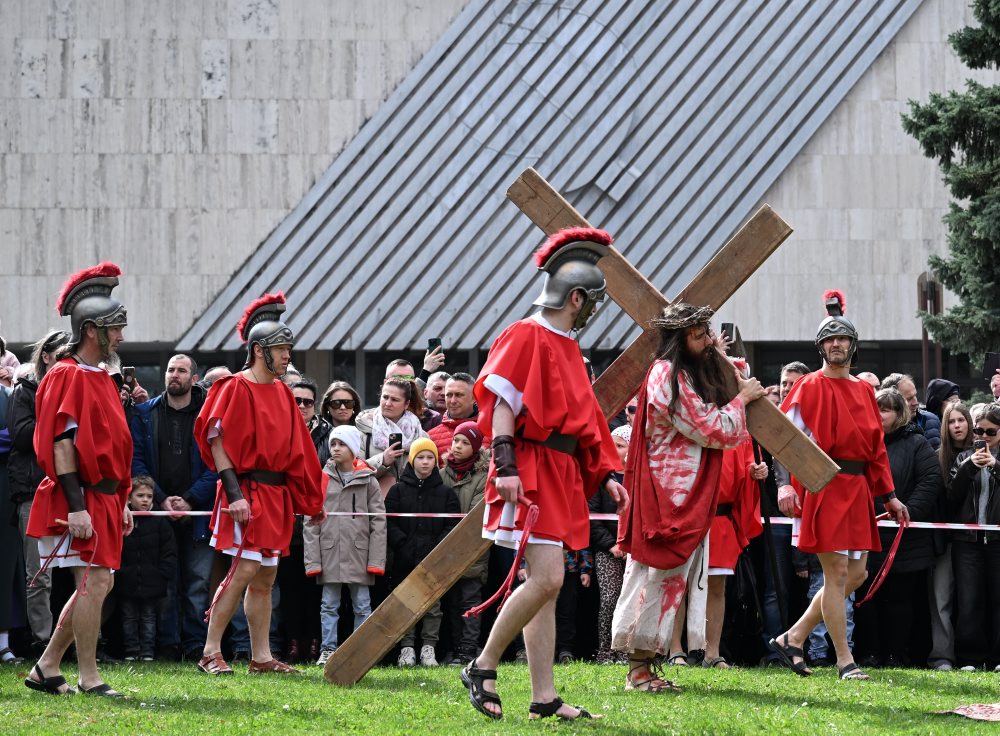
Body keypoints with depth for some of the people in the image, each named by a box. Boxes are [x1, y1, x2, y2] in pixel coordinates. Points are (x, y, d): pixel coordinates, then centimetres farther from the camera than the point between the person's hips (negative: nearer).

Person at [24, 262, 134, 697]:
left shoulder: (101, 379, 18)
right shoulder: (68, 377, -12)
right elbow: (62, 444, -18)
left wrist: (120, 502, 19)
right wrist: (77, 507, -23)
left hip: (103, 499, 10)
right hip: (81, 501, -10)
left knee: (98, 585, 10)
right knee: (94, 583, -9)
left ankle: (46, 669, 16)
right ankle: (89, 678, -3)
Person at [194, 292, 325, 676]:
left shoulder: (282, 393, 16)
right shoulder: (236, 388, -8)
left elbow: (296, 451, 20)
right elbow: (217, 441, -14)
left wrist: (311, 501, 18)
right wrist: (234, 493, -21)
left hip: (277, 496, 8)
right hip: (248, 494, -8)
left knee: (265, 579, 9)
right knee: (245, 571, -13)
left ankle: (261, 657, 12)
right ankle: (210, 653, -8)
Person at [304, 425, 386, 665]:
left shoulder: (368, 481, 5)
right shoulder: (321, 480, 7)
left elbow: (378, 522, 2)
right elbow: (310, 523, 5)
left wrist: (376, 560, -6)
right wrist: (312, 559, -4)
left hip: (359, 553, -1)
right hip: (330, 553, 1)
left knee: (362, 606, 3)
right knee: (329, 605, 3)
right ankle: (328, 649, 8)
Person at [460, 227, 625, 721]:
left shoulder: (567, 347, 21)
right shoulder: (527, 336, -7)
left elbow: (581, 418, 24)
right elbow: (502, 401, -14)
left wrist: (604, 474, 17)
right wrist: (505, 465, -23)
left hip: (561, 473, 10)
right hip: (530, 470, -10)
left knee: (546, 586, 6)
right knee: (546, 578, -17)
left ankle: (544, 698, 5)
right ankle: (484, 667, -4)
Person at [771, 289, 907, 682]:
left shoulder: (864, 391, 16)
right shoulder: (811, 387, -3)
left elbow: (876, 447, 20)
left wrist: (889, 495, 17)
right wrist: (784, 484, -23)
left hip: (857, 491, 7)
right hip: (824, 487, -7)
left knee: (856, 573, 8)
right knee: (837, 572, -8)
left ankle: (793, 638, 17)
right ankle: (845, 661, -2)